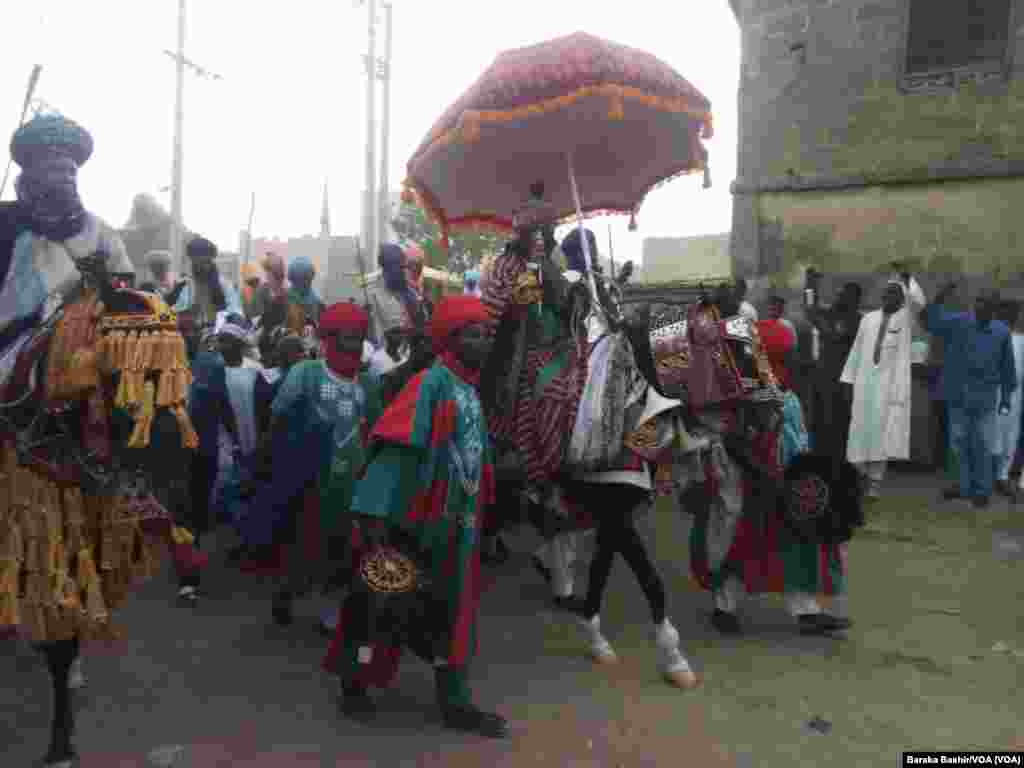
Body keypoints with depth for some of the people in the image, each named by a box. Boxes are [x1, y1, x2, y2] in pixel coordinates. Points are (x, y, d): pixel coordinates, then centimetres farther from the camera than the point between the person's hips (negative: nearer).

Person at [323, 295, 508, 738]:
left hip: (459, 520, 8)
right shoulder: (432, 381, -16)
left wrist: (478, 510, 17)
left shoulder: (470, 387, 9)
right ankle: (354, 683, 29)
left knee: (453, 612, 15)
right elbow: (395, 446, -25)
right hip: (422, 519, -8)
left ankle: (455, 702, 27)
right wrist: (375, 510, -31)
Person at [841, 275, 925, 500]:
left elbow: (918, 302, -18)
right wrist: (848, 379, 8)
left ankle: (875, 482, 4)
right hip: (865, 382, 3)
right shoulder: (868, 319, 12)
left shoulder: (906, 317, 4)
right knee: (862, 428, 4)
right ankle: (866, 474, 20)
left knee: (882, 430, -3)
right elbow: (856, 350, 12)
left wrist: (907, 279, -25)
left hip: (891, 382, -3)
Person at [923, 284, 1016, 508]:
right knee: (960, 443, 12)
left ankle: (982, 490, 17)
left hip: (985, 396, -1)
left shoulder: (1002, 332, -2)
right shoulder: (957, 322, -3)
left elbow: (1007, 367, 5)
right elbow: (929, 322, -16)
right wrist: (939, 299, -29)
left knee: (982, 445, 5)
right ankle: (965, 486, 25)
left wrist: (1007, 397, 6)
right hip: (958, 394, 1)